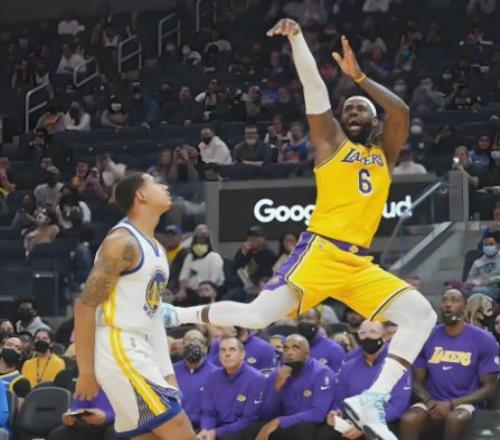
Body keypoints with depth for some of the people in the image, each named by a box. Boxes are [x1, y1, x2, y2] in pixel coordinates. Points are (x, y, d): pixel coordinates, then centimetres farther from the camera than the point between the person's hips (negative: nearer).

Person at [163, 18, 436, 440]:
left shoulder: (384, 153, 19)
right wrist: (297, 37, -9)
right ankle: (171, 315, 2)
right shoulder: (332, 142, 10)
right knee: (258, 315, -17)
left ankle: (372, 399, -15)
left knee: (421, 315, -10)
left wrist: (359, 77, -2)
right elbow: (314, 86, -2)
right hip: (320, 251, -5)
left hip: (360, 263, 5)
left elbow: (401, 112, 0)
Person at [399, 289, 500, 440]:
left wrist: (451, 404, -15)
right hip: (434, 404, 2)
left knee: (455, 419, -38)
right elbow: (418, 381, 10)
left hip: (466, 404, -2)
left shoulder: (484, 340, -3)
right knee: (408, 420, -31)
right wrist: (429, 401, -14)